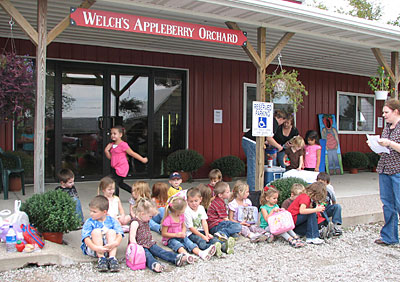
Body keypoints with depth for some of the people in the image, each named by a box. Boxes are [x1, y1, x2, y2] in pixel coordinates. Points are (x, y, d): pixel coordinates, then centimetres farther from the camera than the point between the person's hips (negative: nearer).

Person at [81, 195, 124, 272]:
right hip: (92, 248, -1)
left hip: (108, 248, 1)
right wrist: (96, 248, -36)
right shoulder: (89, 222, -2)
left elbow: (119, 235, -9)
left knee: (111, 231, -22)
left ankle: (112, 258, -32)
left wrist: (115, 243, -34)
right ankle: (101, 258, -31)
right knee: (96, 231, -24)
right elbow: (86, 238, -17)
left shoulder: (112, 221, 3)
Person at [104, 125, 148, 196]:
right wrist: (106, 151, -5)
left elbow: (132, 153, -8)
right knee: (120, 183, 20)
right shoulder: (112, 145, 8)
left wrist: (142, 159, -4)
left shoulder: (123, 145, -15)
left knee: (115, 183, -10)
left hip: (121, 168, -9)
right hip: (115, 168, 9)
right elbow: (110, 157, 13)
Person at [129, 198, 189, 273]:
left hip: (150, 243, 8)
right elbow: (132, 238, -20)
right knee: (147, 255, -35)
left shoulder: (145, 221, 16)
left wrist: (152, 240, 22)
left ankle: (177, 258, -30)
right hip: (141, 246, -8)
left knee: (160, 251, -12)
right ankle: (154, 264, -65)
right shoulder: (135, 222, -14)